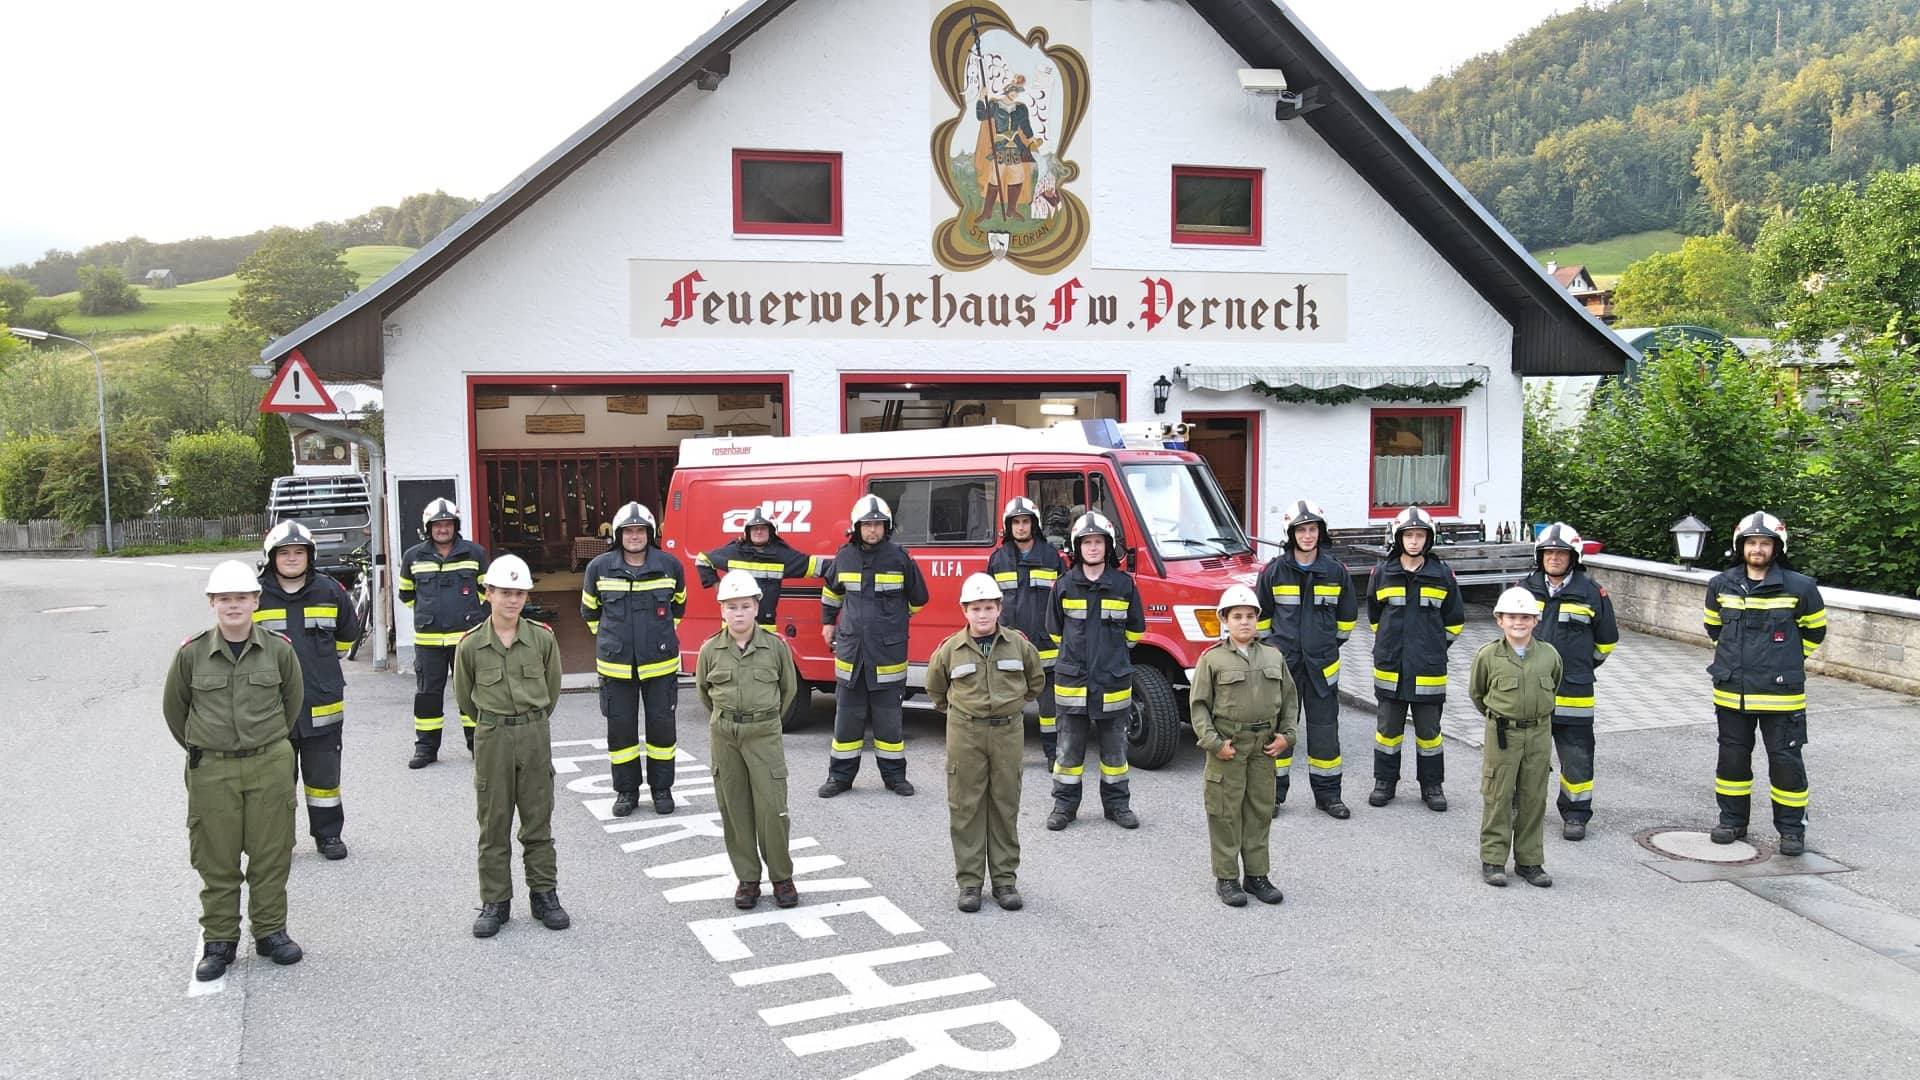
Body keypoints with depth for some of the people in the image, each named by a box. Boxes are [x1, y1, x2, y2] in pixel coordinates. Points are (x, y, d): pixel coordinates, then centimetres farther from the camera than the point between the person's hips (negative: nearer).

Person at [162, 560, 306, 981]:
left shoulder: (279, 649, -3)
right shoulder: (191, 653, -5)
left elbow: (292, 699, 13)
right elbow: (173, 707, 10)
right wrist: (200, 749, 13)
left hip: (270, 765, 0)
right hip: (211, 770, 0)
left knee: (271, 854, 6)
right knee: (216, 859, 6)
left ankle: (270, 931, 21)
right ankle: (219, 940, 18)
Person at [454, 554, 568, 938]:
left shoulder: (542, 638, -4)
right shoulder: (470, 645, -6)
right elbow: (464, 698, 9)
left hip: (535, 736, 1)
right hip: (491, 738, -1)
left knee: (538, 820, 8)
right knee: (494, 824, 6)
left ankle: (544, 895, 19)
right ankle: (495, 902, 15)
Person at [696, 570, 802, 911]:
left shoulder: (775, 646, -4)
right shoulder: (710, 650, -1)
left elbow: (789, 687, 11)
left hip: (765, 734, -2)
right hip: (724, 736, 2)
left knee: (772, 807, -4)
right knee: (735, 809, 6)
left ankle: (781, 877, 9)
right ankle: (747, 879, 16)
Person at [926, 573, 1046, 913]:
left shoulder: (1019, 644, 0)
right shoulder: (951, 649, -2)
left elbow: (1036, 680, 18)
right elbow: (935, 687, 16)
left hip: (1008, 732, 1)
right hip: (965, 733, -1)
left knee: (1006, 806, 6)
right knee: (966, 807, 2)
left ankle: (1005, 879, 15)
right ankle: (969, 881, 9)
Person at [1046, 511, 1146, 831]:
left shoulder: (1123, 584, 0)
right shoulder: (1065, 585, 0)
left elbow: (1134, 630, 12)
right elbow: (1055, 630, 14)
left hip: (1113, 681, 0)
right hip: (1072, 681, 0)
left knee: (1115, 747, 10)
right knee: (1069, 747, 6)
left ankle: (1117, 804, 22)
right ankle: (1064, 805, 16)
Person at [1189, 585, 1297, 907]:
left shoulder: (1274, 657, 8)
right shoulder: (1212, 659, -5)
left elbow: (1290, 699, 13)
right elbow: (1199, 705, -5)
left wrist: (1287, 735, 2)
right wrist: (1213, 742, -13)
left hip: (1264, 747, 4)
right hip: (1228, 746, -4)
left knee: (1260, 811, 10)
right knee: (1226, 813, 1)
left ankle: (1257, 874, 21)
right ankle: (1226, 878, 10)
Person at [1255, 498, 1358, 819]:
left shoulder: (1335, 571, 1)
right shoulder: (1273, 570, -3)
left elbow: (1347, 615, 16)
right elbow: (1260, 613, 10)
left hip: (1322, 664, 1)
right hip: (1282, 661, -1)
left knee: (1325, 729, 6)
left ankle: (1327, 794, 17)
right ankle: (1273, 793, 14)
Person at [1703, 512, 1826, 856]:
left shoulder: (1799, 587, -8)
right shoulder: (1721, 585, 2)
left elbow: (1815, 629, 7)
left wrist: (1788, 660, 8)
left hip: (1779, 694, -3)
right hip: (1731, 691, 3)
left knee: (1786, 760, 2)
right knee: (1732, 756, 12)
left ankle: (1792, 828, 15)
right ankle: (1732, 820, 26)